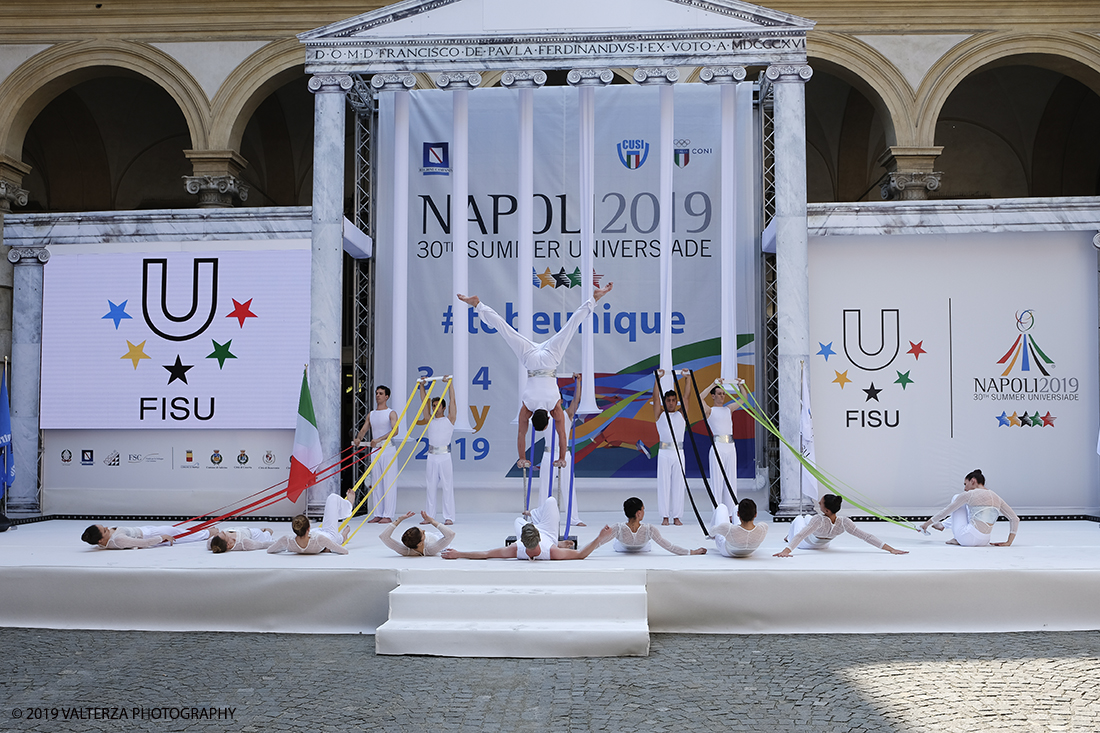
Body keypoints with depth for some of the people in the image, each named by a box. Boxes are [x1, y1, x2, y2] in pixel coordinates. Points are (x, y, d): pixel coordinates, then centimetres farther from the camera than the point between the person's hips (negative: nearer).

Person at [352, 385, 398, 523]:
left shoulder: (391, 413, -3)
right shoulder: (371, 414, 15)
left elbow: (394, 430, -18)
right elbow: (363, 429, 12)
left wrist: (379, 439, -29)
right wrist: (358, 438, -11)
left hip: (388, 449, -6)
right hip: (375, 450, 6)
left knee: (389, 483, -7)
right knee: (376, 483, 6)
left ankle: (388, 515, -6)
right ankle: (378, 514, 10)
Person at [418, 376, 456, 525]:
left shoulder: (449, 419, 4)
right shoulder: (430, 420, 14)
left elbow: (452, 400, 0)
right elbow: (424, 401, 16)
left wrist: (450, 383, -1)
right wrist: (421, 385, 12)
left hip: (445, 456, -4)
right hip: (432, 456, 4)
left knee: (447, 486, -2)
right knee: (431, 486, 6)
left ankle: (449, 517, -1)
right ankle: (429, 516, 10)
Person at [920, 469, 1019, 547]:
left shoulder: (969, 494, -4)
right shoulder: (997, 498, 12)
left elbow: (946, 511, 1)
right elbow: (1015, 519, 10)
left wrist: (927, 523, 10)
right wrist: (1008, 542, 9)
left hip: (967, 538, -6)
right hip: (983, 542, 6)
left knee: (956, 497, 17)